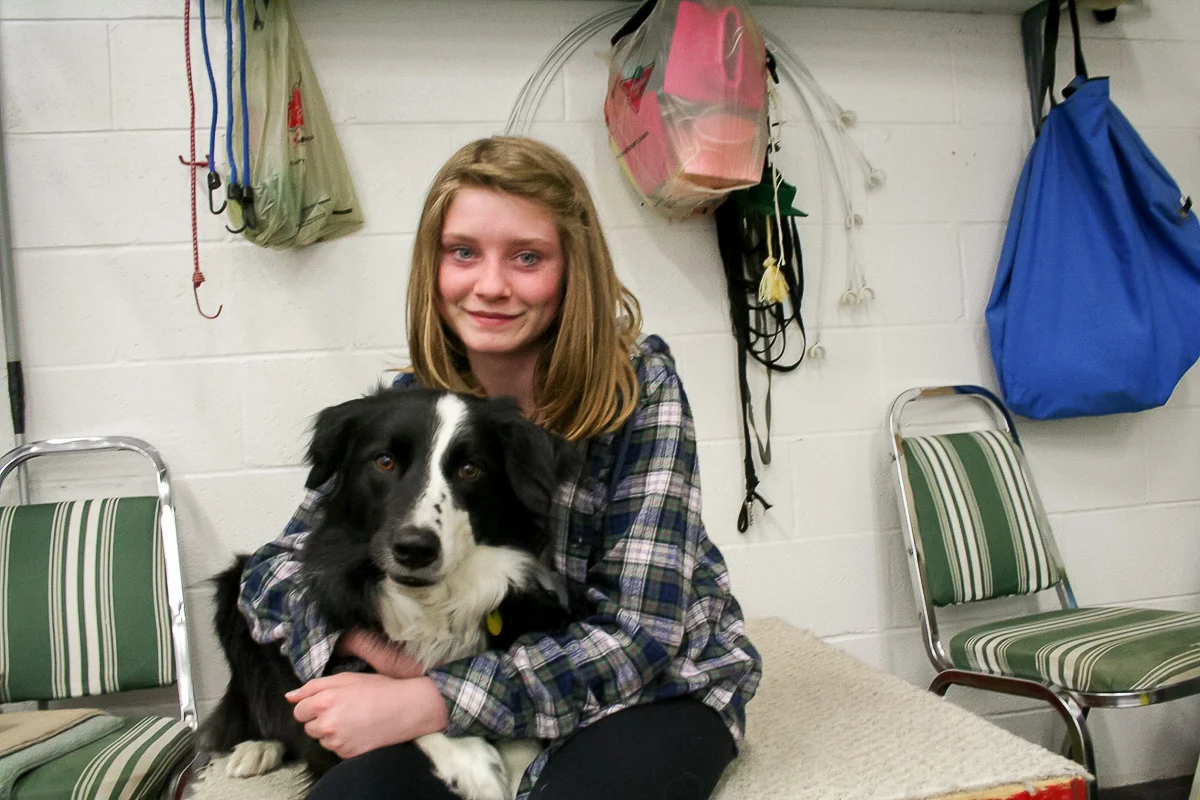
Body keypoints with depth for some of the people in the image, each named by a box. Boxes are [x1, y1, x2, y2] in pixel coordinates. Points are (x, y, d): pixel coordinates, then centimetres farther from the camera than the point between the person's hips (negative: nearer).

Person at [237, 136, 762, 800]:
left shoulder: (640, 387, -18)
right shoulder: (414, 404, -8)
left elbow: (639, 634, -22)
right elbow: (273, 570, -2)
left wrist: (422, 703, -30)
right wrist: (370, 635, -23)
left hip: (659, 688, -2)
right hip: (483, 688, 2)